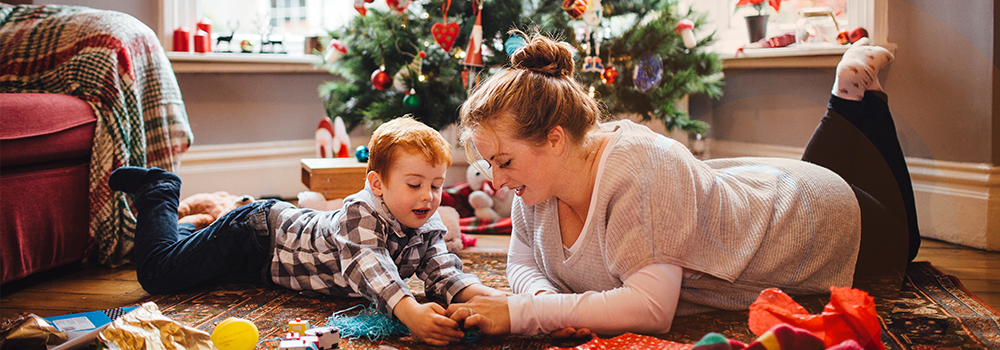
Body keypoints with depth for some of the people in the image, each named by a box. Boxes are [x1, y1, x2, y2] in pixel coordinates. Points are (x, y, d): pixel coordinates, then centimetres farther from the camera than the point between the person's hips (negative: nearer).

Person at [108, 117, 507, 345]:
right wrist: (410, 311, -70)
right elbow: (368, 266, -55)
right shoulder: (361, 211, -39)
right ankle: (159, 191, 21)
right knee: (157, 273, 2)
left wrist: (486, 295, -44)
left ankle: (183, 228, 52)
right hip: (258, 231, -7)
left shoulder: (428, 228, -16)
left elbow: (445, 272, -24)